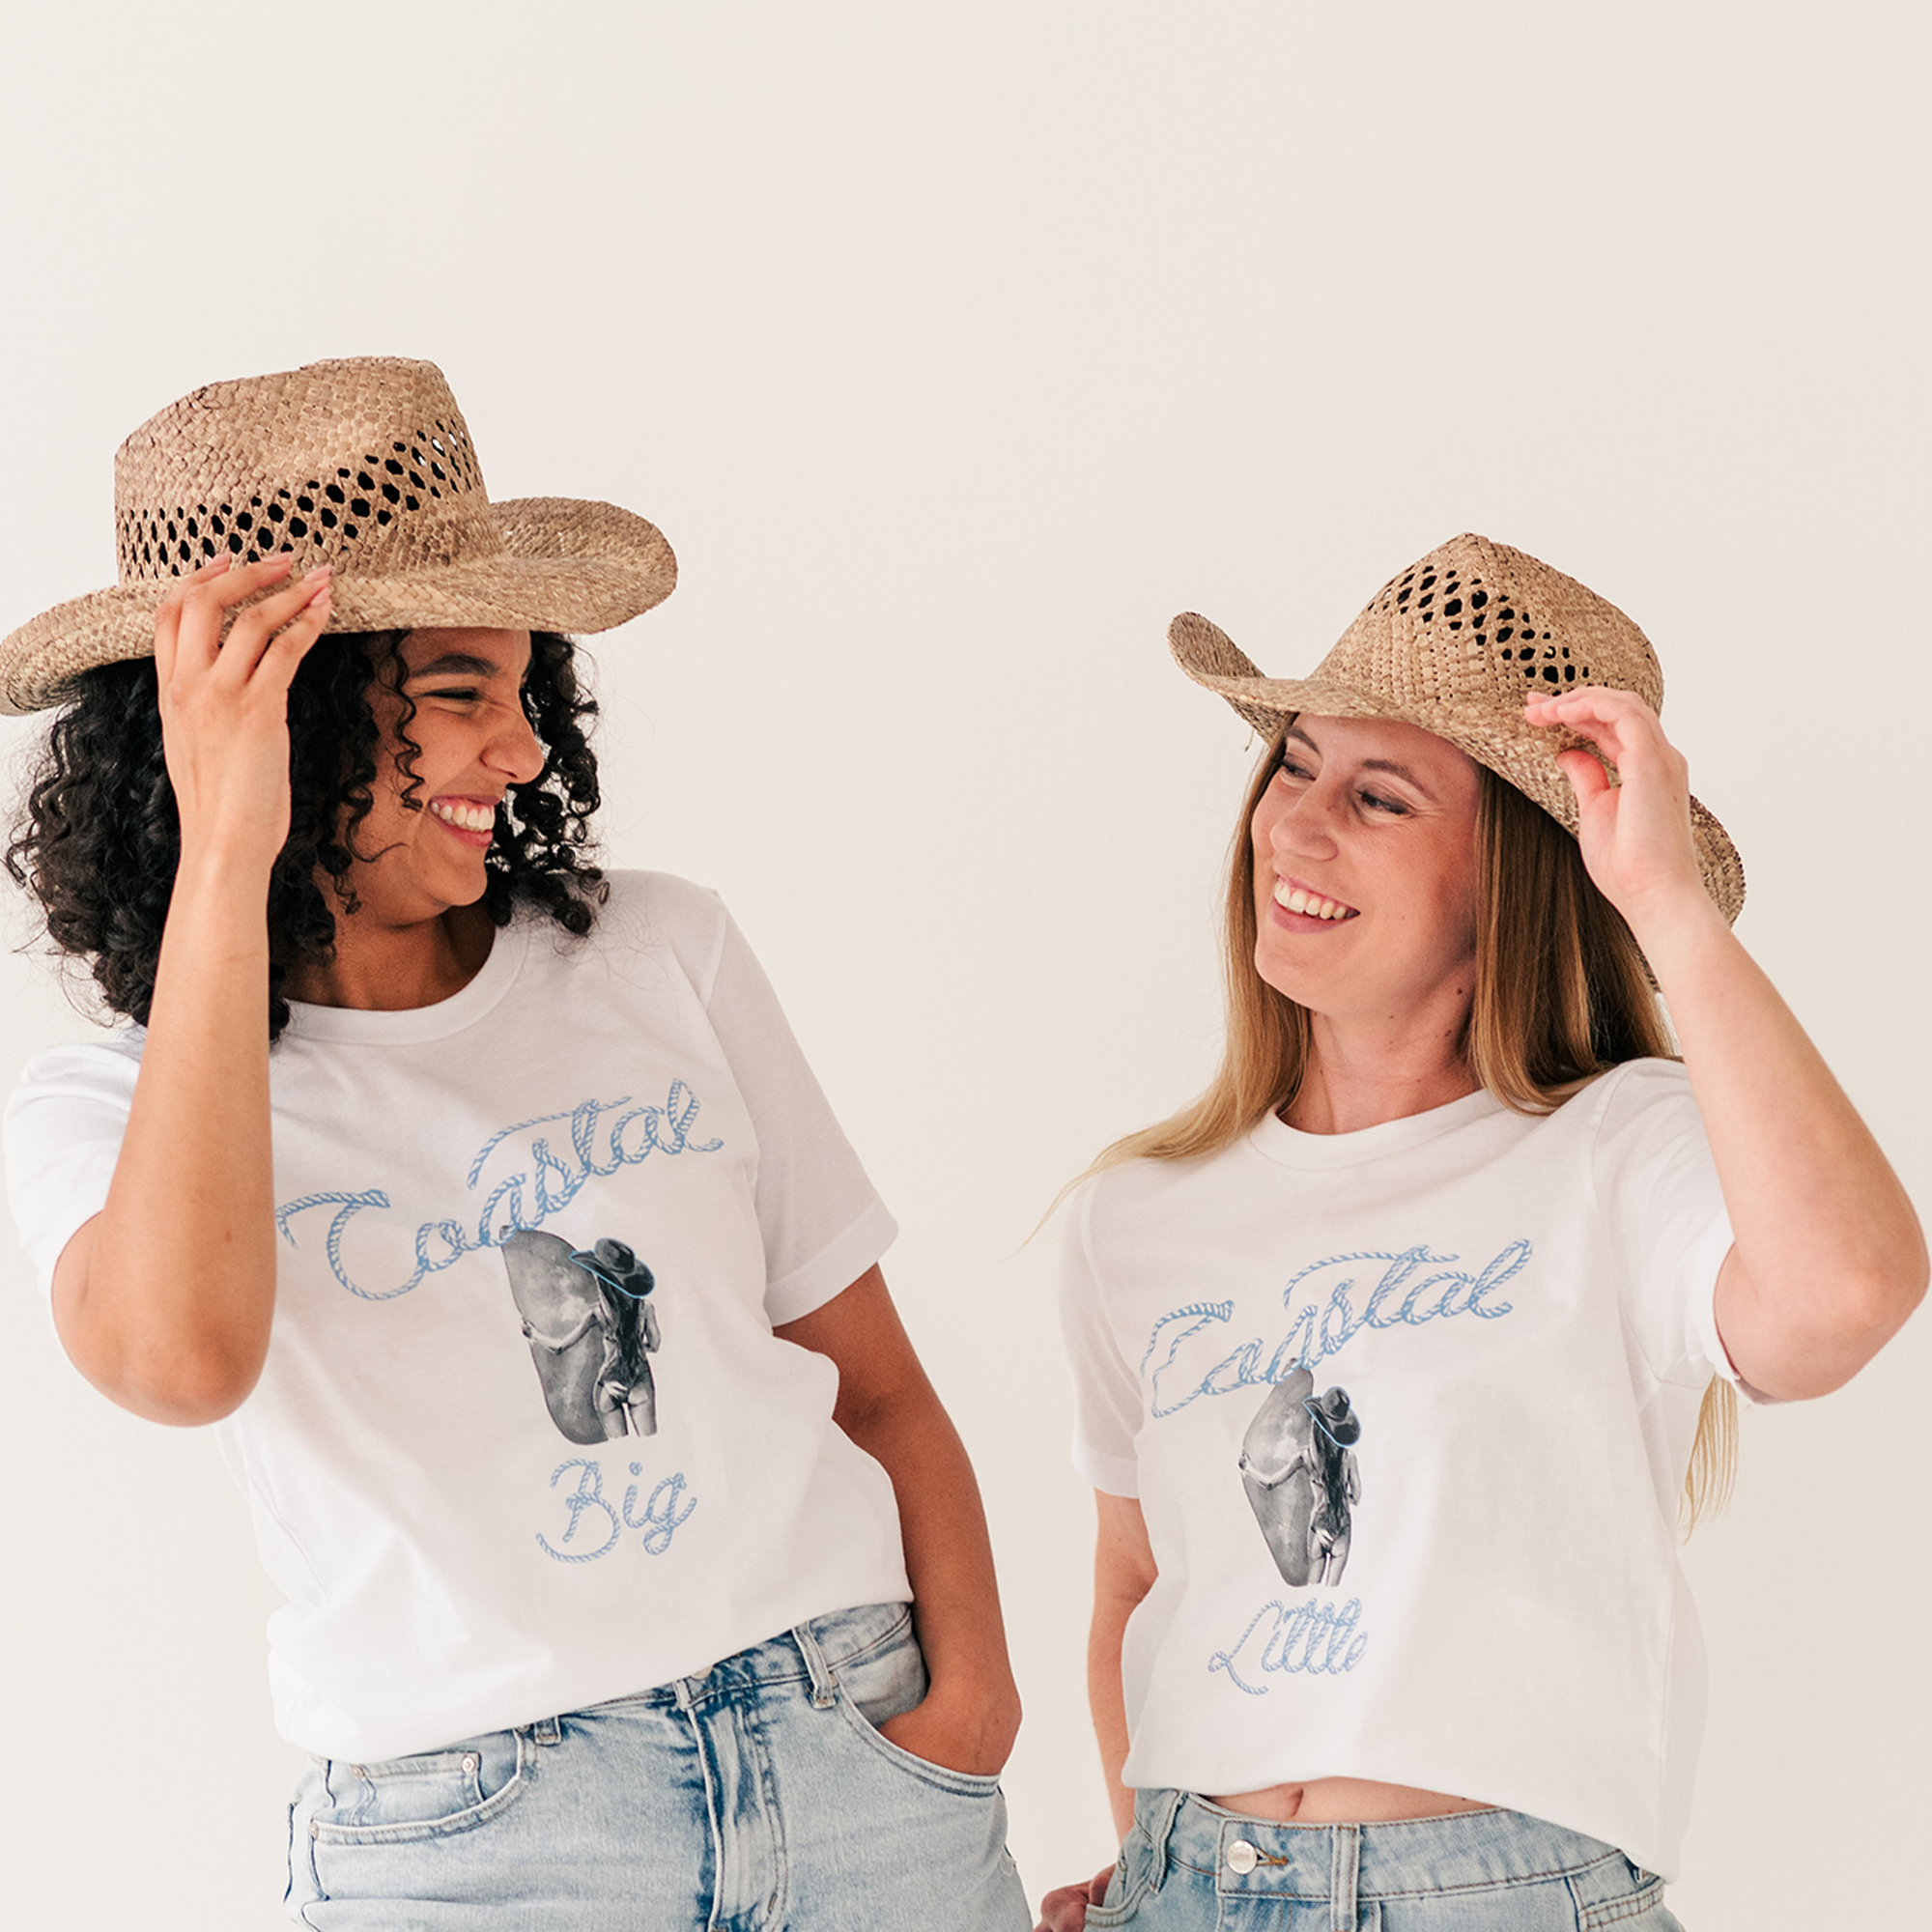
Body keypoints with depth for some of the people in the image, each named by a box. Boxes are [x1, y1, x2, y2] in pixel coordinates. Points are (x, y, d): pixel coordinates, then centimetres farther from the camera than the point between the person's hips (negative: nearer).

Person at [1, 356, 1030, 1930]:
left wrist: (971, 1687, -7)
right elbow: (181, 1360, -27)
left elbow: (876, 1384, 10)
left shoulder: (666, 957, 5)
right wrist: (225, 859, -23)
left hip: (857, 1747, 3)